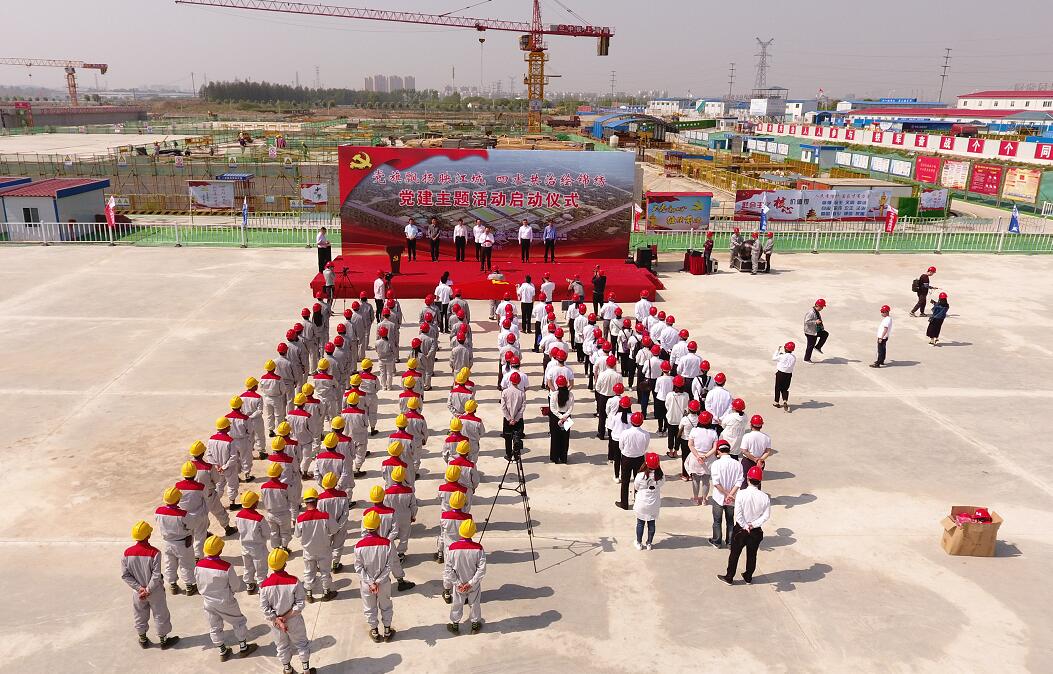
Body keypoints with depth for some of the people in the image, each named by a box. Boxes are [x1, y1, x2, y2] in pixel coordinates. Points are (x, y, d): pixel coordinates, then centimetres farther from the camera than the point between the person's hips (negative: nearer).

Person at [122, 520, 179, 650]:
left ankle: (143, 640, 40)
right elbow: (156, 575, -24)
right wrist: (148, 590, -14)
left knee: (140, 616, 23)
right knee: (160, 615, 16)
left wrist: (139, 588, -9)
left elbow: (125, 575, -10)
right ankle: (163, 640, 30)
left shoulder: (127, 553, -14)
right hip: (155, 591, -3)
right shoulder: (154, 553, -24)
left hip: (138, 592, 3)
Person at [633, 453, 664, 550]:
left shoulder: (641, 476, -23)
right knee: (651, 524, 18)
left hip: (641, 505, -1)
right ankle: (649, 543, 31)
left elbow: (636, 487, -7)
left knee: (640, 523, 17)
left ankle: (639, 543, 30)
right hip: (654, 505, 2)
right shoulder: (661, 476, -17)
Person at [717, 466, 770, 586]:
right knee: (752, 555, 20)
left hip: (741, 529, -2)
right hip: (756, 531, 2)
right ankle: (748, 578, 35)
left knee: (734, 554, 14)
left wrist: (745, 526, -9)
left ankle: (729, 577, 26)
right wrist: (754, 524, -10)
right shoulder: (765, 497, -13)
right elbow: (766, 516, -11)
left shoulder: (741, 494, -19)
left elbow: (738, 513, -19)